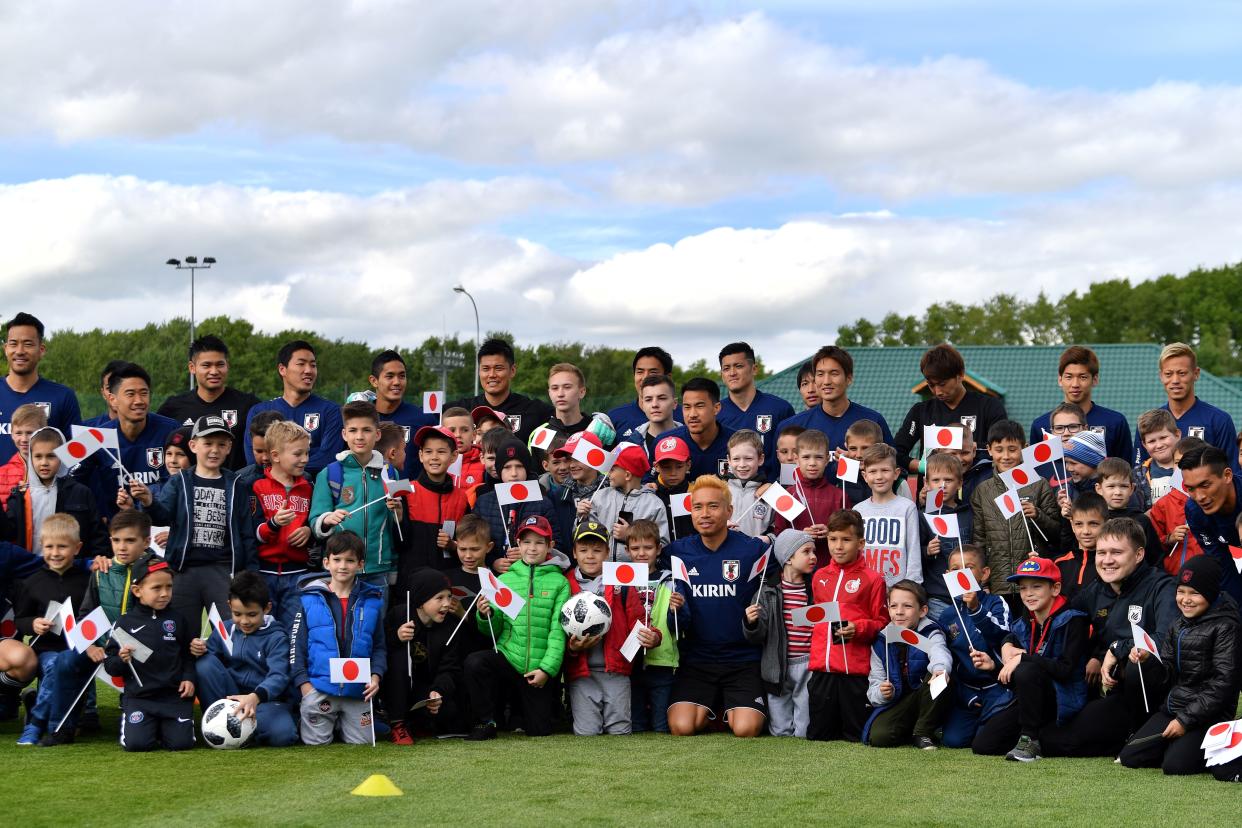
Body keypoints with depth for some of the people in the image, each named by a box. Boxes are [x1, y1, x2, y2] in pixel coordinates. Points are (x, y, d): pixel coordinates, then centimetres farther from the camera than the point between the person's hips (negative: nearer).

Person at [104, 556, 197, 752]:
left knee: (181, 742, -13)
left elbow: (189, 654, 12)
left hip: (175, 695, 1)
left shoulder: (178, 620, 7)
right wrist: (121, 660, -17)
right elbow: (110, 667, 4)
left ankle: (163, 727, 22)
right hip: (139, 697, -1)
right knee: (136, 743, -17)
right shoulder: (126, 622, 2)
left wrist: (189, 678, -4)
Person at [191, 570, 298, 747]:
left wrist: (256, 697, -44)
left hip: (266, 699, -4)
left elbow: (278, 676, -23)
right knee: (204, 663, -21)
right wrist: (199, 651, -18)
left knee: (282, 734, -36)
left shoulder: (276, 637, -9)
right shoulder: (224, 630, 5)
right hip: (230, 698, 4)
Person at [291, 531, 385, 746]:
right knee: (316, 742, 0)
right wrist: (304, 683, -7)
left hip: (358, 690, 2)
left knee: (361, 742, 3)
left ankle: (340, 724, 33)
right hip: (319, 687, -2)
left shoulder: (371, 600, 5)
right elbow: (297, 645, 1)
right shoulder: (311, 599, 0)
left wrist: (376, 676, -6)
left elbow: (379, 646, 9)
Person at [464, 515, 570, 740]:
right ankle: (486, 721, -9)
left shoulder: (559, 582, 1)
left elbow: (558, 631, -4)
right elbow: (494, 629, 8)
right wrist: (485, 616, -14)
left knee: (540, 730, 1)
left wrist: (547, 669, -12)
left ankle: (522, 706, 37)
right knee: (474, 662, -30)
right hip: (507, 658, 1)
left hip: (539, 670, -1)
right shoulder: (505, 579, 8)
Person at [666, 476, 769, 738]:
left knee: (745, 730, -19)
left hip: (743, 660, -2)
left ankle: (732, 709, 16)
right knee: (681, 727, -18)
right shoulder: (677, 552, 3)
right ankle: (708, 709, 16)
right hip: (695, 660, 2)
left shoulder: (754, 550, -4)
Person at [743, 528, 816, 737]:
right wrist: (751, 623, -20)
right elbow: (756, 637, -1)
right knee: (780, 731, 6)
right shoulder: (768, 591, 1)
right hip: (778, 669, 0)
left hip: (808, 666, 0)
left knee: (804, 732, -3)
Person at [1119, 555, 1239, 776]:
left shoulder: (1224, 627, -11)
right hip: (1173, 706, 7)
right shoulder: (1178, 627, 12)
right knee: (1129, 757, -5)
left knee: (1175, 765, -24)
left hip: (1207, 714, -7)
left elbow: (1222, 683, -16)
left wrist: (1185, 720, -16)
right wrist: (1148, 660, -11)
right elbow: (1169, 674, 11)